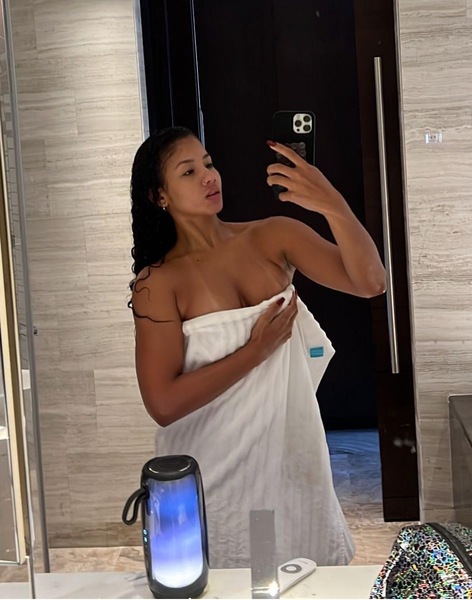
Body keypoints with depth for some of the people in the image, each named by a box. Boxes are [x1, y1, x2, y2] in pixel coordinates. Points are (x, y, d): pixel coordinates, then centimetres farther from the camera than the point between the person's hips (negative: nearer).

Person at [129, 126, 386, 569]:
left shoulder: (271, 237, -2)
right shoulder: (159, 281, -11)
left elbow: (369, 282, -13)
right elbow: (163, 405, -18)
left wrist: (334, 207, -28)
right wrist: (256, 350, -17)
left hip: (293, 459, 3)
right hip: (218, 480, -3)